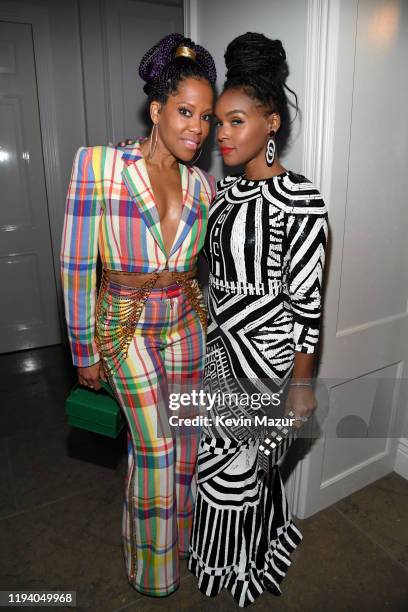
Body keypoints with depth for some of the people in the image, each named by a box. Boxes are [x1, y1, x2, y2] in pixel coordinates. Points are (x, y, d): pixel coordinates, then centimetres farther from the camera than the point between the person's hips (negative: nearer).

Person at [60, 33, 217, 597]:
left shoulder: (202, 185, -1)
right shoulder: (99, 164, -15)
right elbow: (76, 265, -13)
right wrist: (85, 352, -9)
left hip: (186, 322, 5)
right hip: (127, 328, -4)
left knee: (184, 438, 16)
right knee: (154, 446, 5)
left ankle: (180, 536, 47)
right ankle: (152, 563, 37)